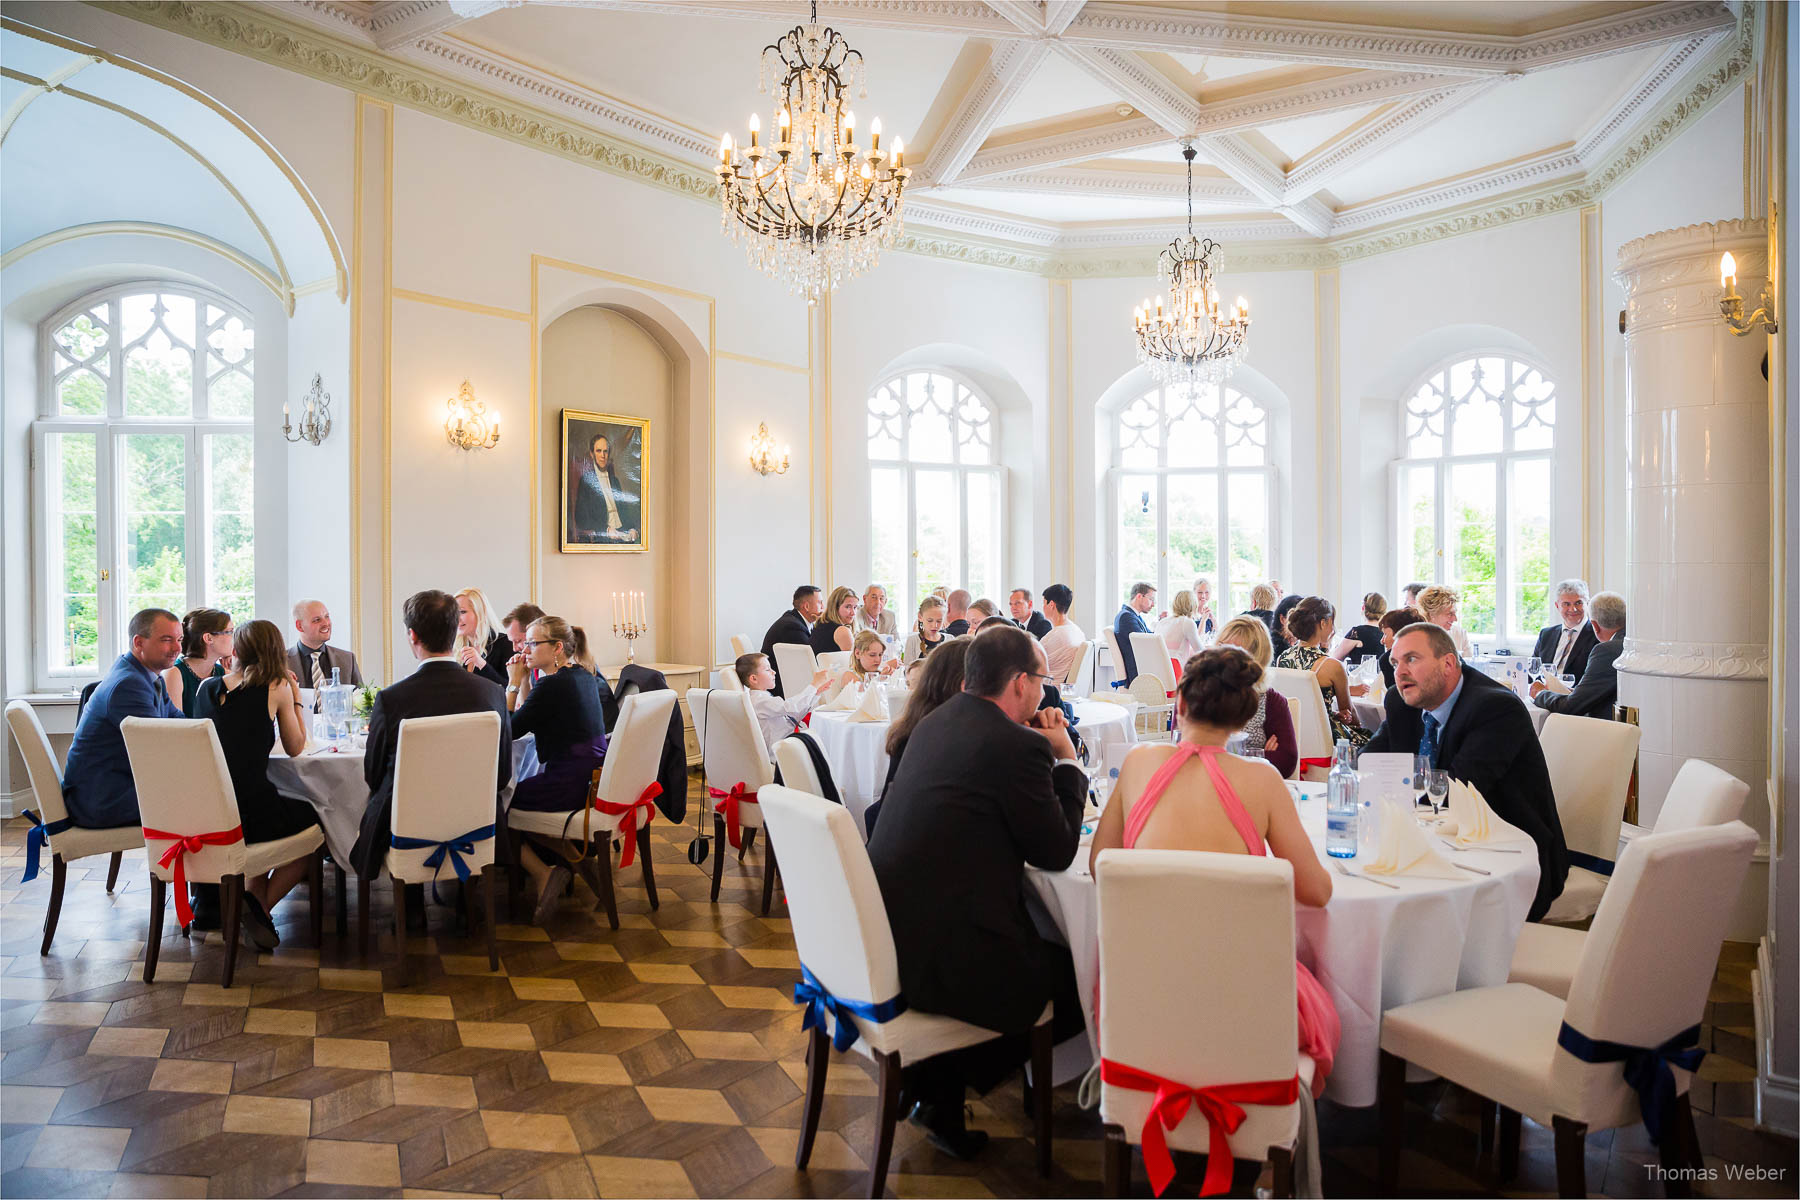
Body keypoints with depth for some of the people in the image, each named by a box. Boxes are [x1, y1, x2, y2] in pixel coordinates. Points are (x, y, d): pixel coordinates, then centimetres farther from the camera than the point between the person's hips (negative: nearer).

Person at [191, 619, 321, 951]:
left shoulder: (206, 687, 7)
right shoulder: (277, 687, -5)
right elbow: (295, 748, 6)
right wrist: (295, 695, 11)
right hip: (251, 812, -6)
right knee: (315, 821, 21)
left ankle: (253, 899, 20)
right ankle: (261, 905, 8)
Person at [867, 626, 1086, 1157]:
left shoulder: (935, 723, 10)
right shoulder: (1019, 745, -17)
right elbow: (1057, 851, -8)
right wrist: (1065, 760, 3)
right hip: (939, 954, -9)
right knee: (1077, 975, 10)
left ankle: (937, 1088, 25)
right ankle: (941, 1090, 14)